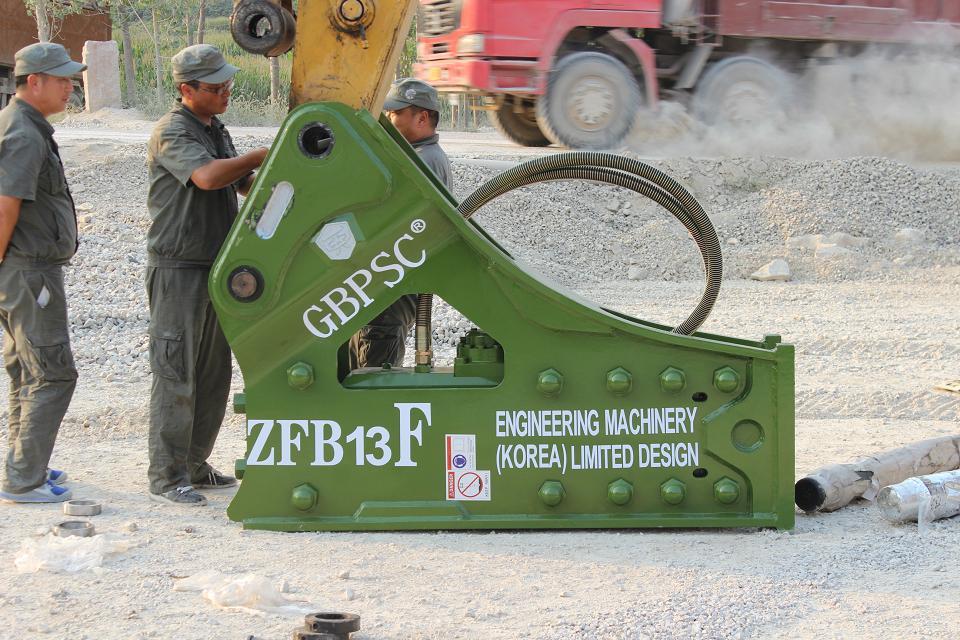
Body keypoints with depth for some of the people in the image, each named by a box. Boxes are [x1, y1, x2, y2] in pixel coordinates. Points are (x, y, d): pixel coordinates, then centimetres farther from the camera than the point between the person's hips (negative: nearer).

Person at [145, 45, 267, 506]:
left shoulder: (215, 131, 15)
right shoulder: (173, 132, -13)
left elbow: (244, 184, 24)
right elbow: (207, 177, -30)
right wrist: (266, 154, -22)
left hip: (215, 269, 9)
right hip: (178, 271, -9)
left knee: (213, 376, 12)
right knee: (176, 375, -6)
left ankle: (194, 467, 21)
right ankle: (166, 478, -2)